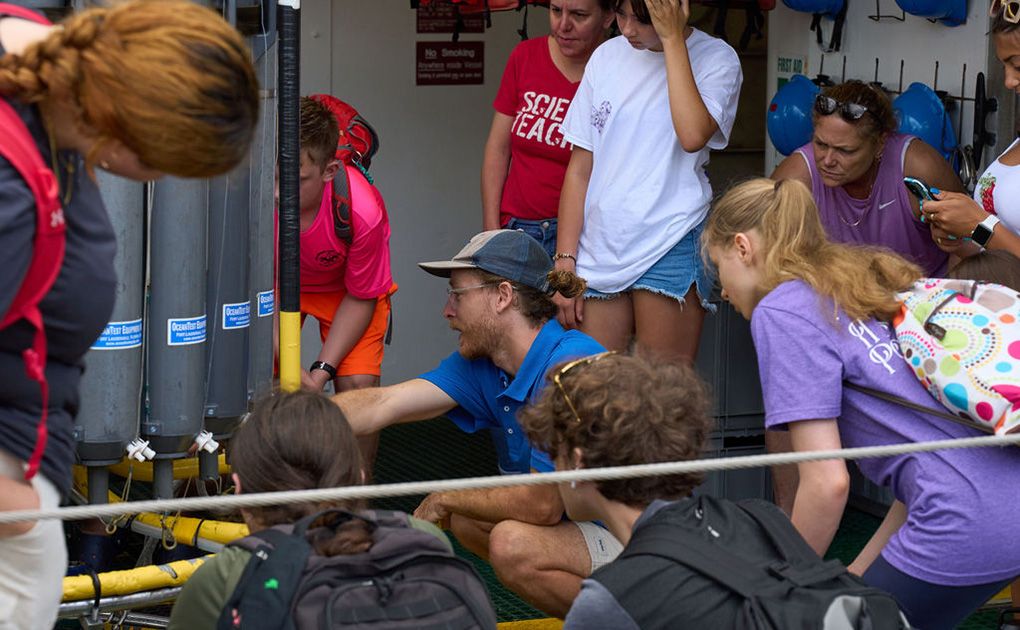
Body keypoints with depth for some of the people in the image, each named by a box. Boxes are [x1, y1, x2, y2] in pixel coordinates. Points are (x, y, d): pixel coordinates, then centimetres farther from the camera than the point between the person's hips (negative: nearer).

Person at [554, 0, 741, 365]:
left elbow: (693, 135, -21)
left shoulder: (715, 59, 0)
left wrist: (672, 38, -14)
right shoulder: (607, 57, 12)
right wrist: (565, 261, 4)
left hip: (671, 250, -4)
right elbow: (580, 170, 12)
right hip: (599, 252, 4)